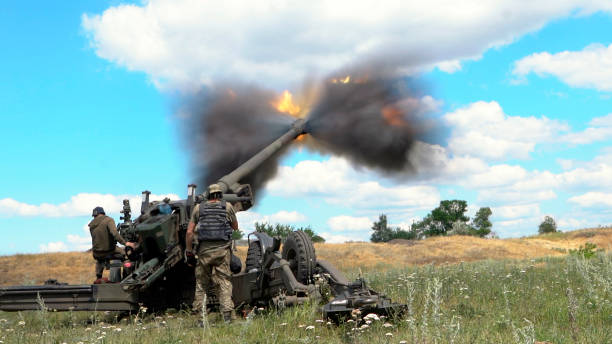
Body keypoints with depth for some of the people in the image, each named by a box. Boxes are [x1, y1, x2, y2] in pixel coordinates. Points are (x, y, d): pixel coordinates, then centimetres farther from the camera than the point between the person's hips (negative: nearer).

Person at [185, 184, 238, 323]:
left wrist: (188, 251, 9)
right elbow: (235, 227, 16)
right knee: (224, 282, 1)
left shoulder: (198, 208, 8)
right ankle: (227, 315, -7)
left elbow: (189, 232, 4)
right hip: (222, 249, -1)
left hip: (204, 250, 1)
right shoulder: (227, 206, 5)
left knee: (201, 283, 10)